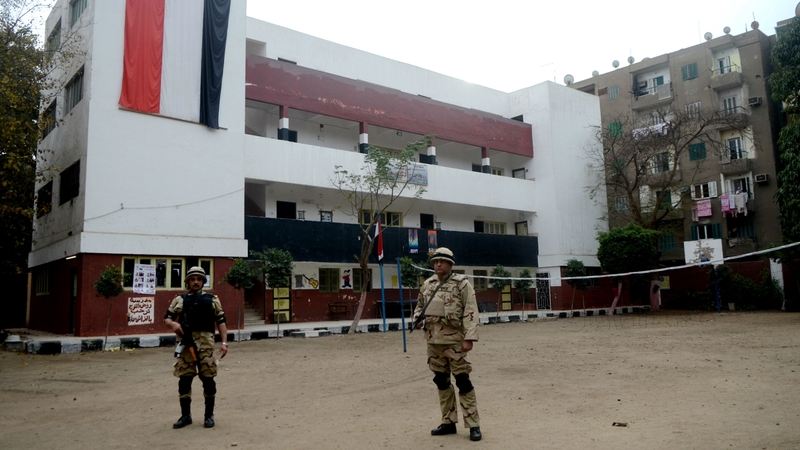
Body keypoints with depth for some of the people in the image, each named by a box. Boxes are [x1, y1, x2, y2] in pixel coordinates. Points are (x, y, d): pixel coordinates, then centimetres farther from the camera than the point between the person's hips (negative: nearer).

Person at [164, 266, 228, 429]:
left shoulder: (212, 299, 7)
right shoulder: (180, 300, 10)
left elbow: (221, 322, 7)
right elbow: (167, 318, 13)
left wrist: (224, 342, -3)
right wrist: (173, 324, -11)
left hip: (205, 343, -1)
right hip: (186, 344, 1)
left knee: (208, 379, 2)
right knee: (184, 379, 5)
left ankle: (209, 415, 15)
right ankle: (185, 415, 19)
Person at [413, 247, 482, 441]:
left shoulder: (461, 283, -6)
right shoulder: (427, 285, 11)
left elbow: (470, 312, -12)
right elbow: (420, 305, 25)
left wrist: (469, 338, -20)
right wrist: (418, 318, 3)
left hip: (454, 340, -6)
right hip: (433, 340, 6)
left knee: (462, 381, -3)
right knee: (441, 381, 14)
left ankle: (473, 425, 7)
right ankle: (448, 422, 27)